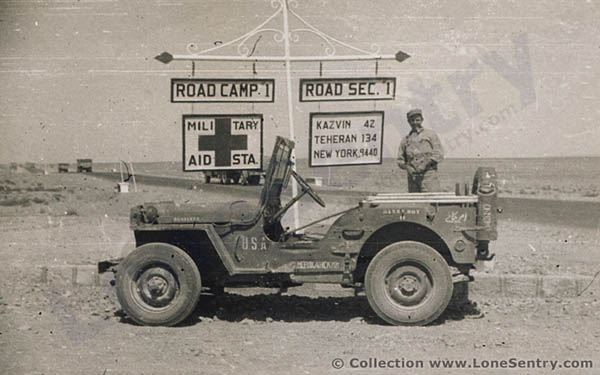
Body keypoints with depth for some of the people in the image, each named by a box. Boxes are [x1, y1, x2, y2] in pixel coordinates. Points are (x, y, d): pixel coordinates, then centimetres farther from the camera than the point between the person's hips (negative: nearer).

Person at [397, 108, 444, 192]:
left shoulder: (431, 134, 9)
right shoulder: (405, 140, 18)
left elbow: (439, 154, 1)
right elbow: (400, 159, 19)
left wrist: (426, 163, -13)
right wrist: (407, 167, -3)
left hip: (428, 175, -3)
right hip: (413, 177, 3)